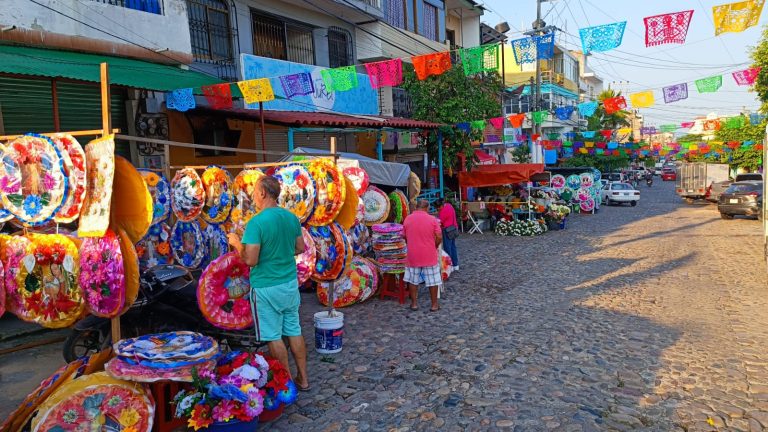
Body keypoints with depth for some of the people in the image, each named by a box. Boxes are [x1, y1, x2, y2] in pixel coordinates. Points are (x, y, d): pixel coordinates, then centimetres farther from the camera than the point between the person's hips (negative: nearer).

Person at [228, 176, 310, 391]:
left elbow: (250, 260, -21)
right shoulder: (292, 217, 0)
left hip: (266, 287, -6)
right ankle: (303, 378, 26)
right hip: (290, 283, 6)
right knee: (294, 331, 16)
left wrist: (237, 243, -4)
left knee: (274, 337, 8)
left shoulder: (256, 223, -20)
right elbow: (300, 248, 10)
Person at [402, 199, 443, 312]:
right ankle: (434, 305, 16)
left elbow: (405, 237, 7)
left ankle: (414, 304, 20)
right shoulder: (432, 219, -9)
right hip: (429, 256, -2)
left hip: (412, 256, 2)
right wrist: (434, 247, 8)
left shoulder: (407, 219, -1)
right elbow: (439, 237, -9)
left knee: (413, 280, 15)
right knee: (432, 281, 9)